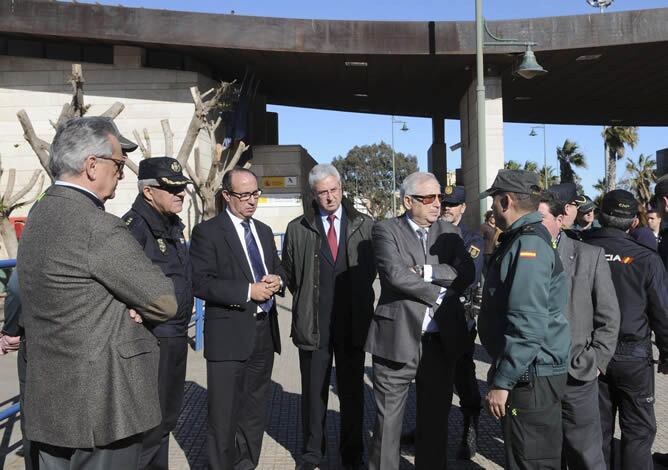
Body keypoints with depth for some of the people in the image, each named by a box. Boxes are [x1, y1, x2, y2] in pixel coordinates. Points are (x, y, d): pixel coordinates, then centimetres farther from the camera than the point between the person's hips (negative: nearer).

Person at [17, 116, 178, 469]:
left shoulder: (38, 215, 8)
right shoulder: (97, 225, -21)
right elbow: (165, 303, -16)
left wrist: (120, 307, -2)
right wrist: (132, 310, 5)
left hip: (48, 400, 9)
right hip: (101, 404, -9)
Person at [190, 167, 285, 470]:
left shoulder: (264, 231, 15)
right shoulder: (207, 232, -6)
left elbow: (278, 268, 21)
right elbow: (200, 283, -15)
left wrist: (276, 280, -3)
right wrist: (248, 291, -20)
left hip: (264, 332, 7)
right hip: (229, 335, -6)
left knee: (255, 410, 16)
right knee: (225, 414, 1)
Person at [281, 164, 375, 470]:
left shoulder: (365, 225, 2)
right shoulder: (297, 229, 1)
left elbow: (372, 267, 9)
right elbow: (290, 273, 9)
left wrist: (361, 301, 6)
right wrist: (306, 301, 6)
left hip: (353, 322, 1)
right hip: (313, 324, 0)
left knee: (352, 391, 11)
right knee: (313, 392, 10)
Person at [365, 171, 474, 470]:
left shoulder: (449, 232, 9)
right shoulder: (386, 230, -3)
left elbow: (466, 274, -5)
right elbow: (395, 273, -18)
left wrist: (427, 271, -16)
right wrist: (439, 294, -11)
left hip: (441, 340, 4)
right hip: (398, 338, -4)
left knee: (436, 418, 15)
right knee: (388, 419, 7)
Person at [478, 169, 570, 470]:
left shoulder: (528, 244, -19)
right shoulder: (521, 239, 13)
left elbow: (528, 324, -26)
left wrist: (502, 381, -22)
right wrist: (500, 367, 23)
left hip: (531, 377, -10)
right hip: (527, 373, 10)